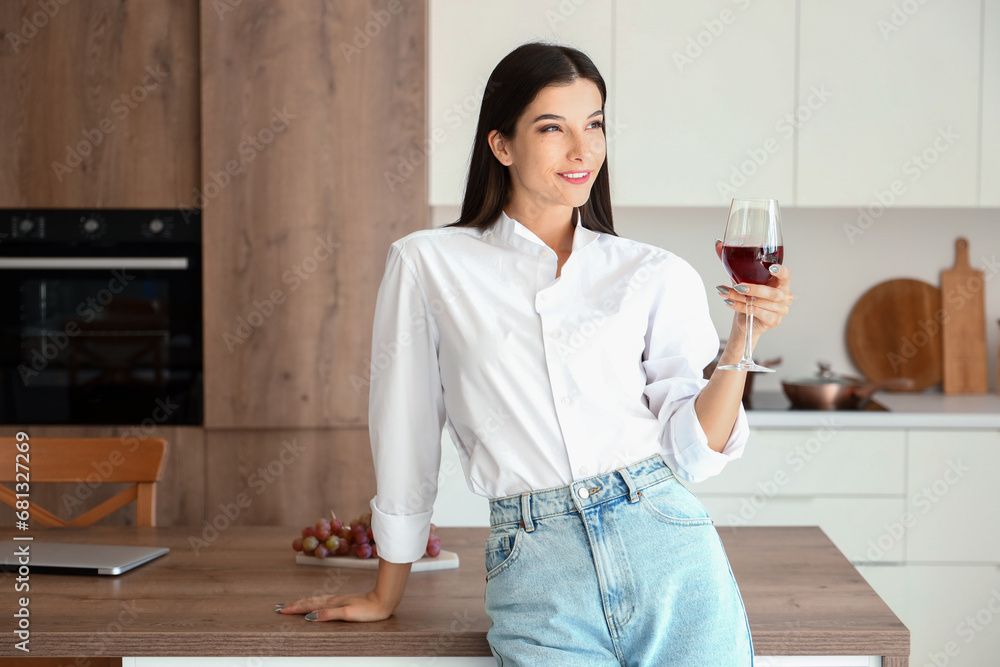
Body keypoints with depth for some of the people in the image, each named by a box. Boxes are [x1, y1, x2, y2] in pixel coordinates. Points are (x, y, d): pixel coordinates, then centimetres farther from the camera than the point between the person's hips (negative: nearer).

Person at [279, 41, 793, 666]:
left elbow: (692, 447, 5)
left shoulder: (660, 278, 7)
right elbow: (405, 434, 9)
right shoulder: (428, 264, 3)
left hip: (669, 557, 2)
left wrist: (743, 338, -8)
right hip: (535, 577, -1)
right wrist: (386, 595, 16)